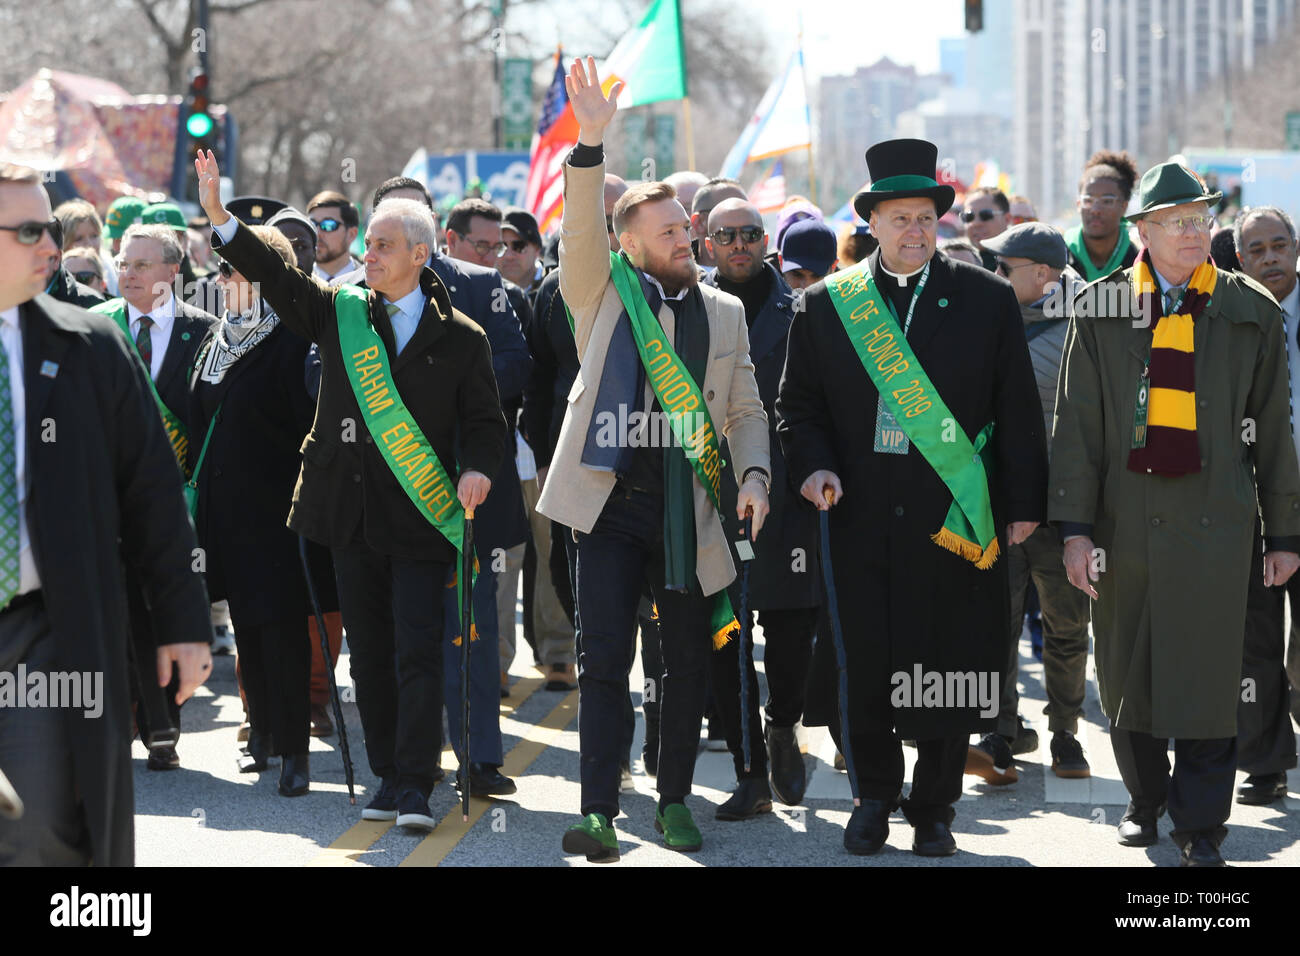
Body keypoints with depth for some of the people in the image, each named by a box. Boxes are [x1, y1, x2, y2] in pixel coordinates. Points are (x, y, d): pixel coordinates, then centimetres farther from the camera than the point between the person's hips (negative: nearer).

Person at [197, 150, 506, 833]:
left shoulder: (460, 339, 2)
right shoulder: (341, 312, 8)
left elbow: (485, 422, 4)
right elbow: (273, 276, 1)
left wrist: (477, 469, -16)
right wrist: (219, 216, -10)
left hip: (419, 518, -3)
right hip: (351, 513, 3)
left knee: (417, 654, -7)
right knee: (369, 654, 8)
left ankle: (416, 786, -6)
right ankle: (387, 777, 17)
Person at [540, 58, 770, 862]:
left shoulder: (725, 312, 11)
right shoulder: (603, 296, 4)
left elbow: (747, 410, 14)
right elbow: (583, 230, -13)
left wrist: (755, 474, -3)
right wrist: (591, 143, -25)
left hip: (690, 514, 3)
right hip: (612, 501, -2)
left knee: (689, 662, 8)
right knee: (604, 659, -5)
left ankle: (676, 801, 21)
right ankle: (600, 813, -5)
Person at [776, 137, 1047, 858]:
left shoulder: (988, 300, 6)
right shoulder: (826, 305, 8)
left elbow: (1018, 412, 7)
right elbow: (798, 406, 12)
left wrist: (1024, 503, 3)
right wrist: (814, 467, -6)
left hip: (955, 520, 0)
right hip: (859, 517, 1)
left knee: (947, 670, 1)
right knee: (857, 663, 0)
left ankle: (933, 811, 17)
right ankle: (873, 794, 22)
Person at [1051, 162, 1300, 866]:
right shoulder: (1101, 309, 5)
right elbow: (1076, 425, 2)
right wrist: (1075, 527, -4)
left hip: (1213, 524, -1)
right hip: (1124, 521, 1)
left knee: (1205, 678, -2)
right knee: (1126, 676, 11)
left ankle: (1200, 828, 9)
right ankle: (1145, 799, 31)